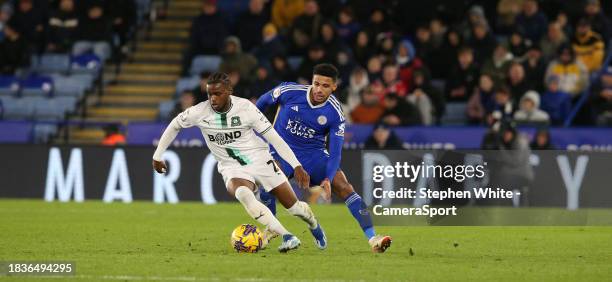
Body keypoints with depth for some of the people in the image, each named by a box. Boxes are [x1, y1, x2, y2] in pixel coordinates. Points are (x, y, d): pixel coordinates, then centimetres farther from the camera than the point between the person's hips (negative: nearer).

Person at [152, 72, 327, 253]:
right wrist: (157, 156, 10)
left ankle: (313, 224, 39)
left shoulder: (245, 107, -16)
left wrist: (296, 166, -16)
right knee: (243, 194, -36)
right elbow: (174, 126, 7)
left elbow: (273, 137, -12)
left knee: (293, 206, 0)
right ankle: (287, 237, -31)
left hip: (259, 159, 0)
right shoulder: (199, 112, -13)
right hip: (232, 168, 0)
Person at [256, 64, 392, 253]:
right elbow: (264, 101, 3)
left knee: (344, 187, -16)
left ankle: (372, 239, -19)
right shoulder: (289, 91, -18)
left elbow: (335, 151, -15)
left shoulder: (335, 114, -16)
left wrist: (328, 179, -30)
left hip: (314, 154, 1)